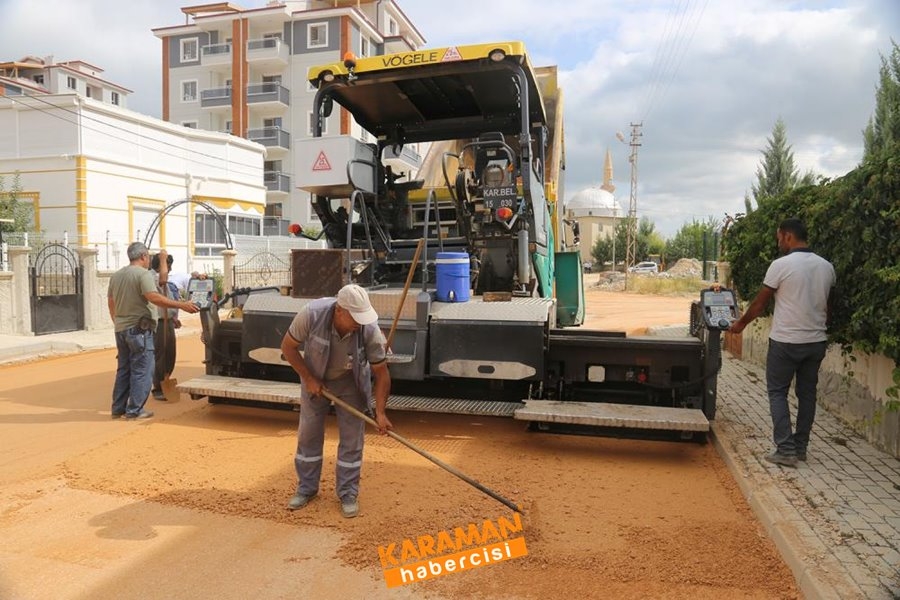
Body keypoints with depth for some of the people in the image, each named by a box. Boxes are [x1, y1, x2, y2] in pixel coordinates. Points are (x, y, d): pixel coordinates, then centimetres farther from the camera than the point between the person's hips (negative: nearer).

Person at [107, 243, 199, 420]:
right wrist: (181, 305, -28)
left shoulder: (116, 275, 14)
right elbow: (154, 297, -26)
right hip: (139, 329, -8)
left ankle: (118, 408, 21)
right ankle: (134, 410, 0)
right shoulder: (143, 274, -12)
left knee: (123, 370, 16)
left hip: (121, 329, 8)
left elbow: (110, 301, 19)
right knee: (141, 371, -1)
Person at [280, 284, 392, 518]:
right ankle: (306, 488, 26)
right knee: (308, 434, 8)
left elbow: (381, 373, -21)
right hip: (315, 378, 1)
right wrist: (308, 379, -17)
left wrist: (380, 412, -23)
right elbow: (288, 346, -16)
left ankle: (348, 494, 15)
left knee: (352, 437, 0)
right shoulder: (311, 314, -34)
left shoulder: (370, 329, -32)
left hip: (351, 382, 0)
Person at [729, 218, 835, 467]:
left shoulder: (781, 265, -13)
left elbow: (760, 303, -5)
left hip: (785, 341, -6)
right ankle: (800, 447, 22)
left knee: (778, 393, 4)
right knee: (807, 393, 14)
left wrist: (740, 323, 9)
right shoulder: (826, 267, 5)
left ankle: (786, 450, -1)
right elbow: (827, 306, 15)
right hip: (816, 341, 6)